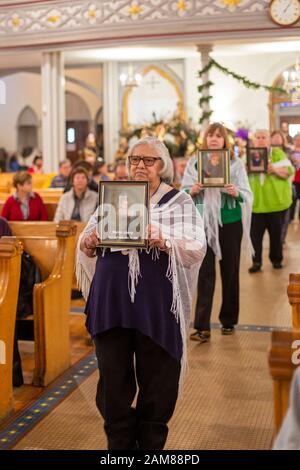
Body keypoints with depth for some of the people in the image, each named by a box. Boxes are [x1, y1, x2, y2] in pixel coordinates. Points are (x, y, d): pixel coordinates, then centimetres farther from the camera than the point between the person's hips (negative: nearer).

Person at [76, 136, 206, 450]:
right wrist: (88, 244, -13)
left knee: (157, 380, 8)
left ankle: (151, 442, 29)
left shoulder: (179, 202, 1)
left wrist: (164, 241, -26)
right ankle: (119, 442, 27)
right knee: (113, 377, 8)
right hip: (112, 299, 3)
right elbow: (86, 243, 9)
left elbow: (197, 248, -11)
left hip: (157, 303, -2)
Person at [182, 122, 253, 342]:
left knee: (230, 271, 8)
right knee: (205, 273, -4)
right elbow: (184, 192, 3)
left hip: (230, 222, 0)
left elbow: (247, 194, 0)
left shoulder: (236, 163, 2)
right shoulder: (194, 163, 4)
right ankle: (202, 326, -4)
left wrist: (236, 192, -21)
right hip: (204, 222, 0)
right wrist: (193, 190, -19)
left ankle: (229, 320, 23)